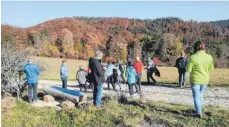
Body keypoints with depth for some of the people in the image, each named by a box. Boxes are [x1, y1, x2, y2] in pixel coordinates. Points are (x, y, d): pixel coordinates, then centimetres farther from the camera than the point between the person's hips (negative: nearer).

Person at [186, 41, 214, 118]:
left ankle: (199, 113, 5)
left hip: (195, 80, -4)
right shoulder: (209, 57, -7)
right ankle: (199, 109, 34)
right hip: (205, 80, 4)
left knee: (196, 96, 7)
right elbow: (211, 69, 4)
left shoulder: (193, 57, -18)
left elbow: (188, 69, -14)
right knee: (201, 93, 26)